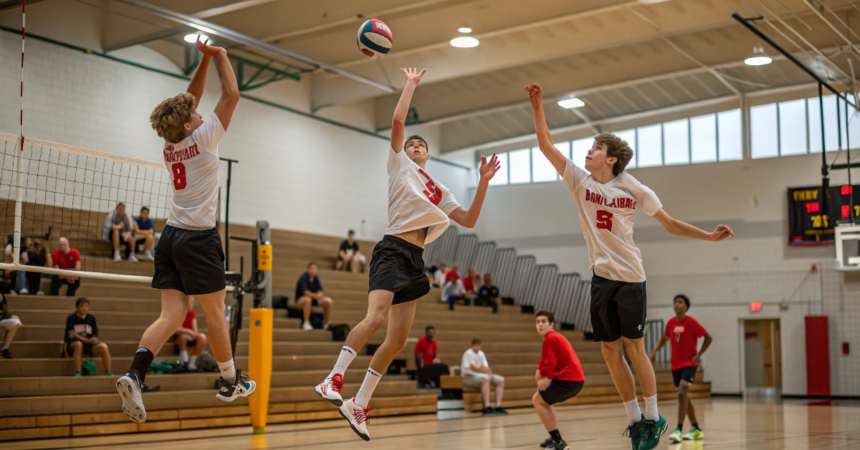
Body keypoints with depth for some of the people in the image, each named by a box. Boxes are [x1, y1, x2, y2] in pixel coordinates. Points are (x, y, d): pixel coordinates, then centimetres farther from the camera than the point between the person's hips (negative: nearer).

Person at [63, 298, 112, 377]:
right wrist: (87, 340, -18)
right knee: (78, 344, -38)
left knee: (103, 346, -23)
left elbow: (95, 336, 5)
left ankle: (108, 372, -19)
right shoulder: (71, 318, -1)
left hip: (89, 346, 3)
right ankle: (77, 373, -38)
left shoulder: (91, 318, 9)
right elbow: (71, 334, -12)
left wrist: (94, 339, -20)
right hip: (73, 345, -3)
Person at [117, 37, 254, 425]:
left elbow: (189, 101, 21)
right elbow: (231, 94, -5)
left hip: (171, 235, 7)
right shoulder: (203, 139, -10)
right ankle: (230, 382, 20)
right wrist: (220, 56, 7)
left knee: (172, 315, 2)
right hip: (199, 238, -7)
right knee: (215, 315, 6)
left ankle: (134, 374, -18)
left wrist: (205, 60, 20)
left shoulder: (169, 146, 8)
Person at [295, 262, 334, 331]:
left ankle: (327, 325, -9)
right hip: (300, 299, -6)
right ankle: (306, 323, -34)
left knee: (328, 301, -14)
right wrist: (316, 296, -37)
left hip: (314, 298, 6)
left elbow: (320, 291, -5)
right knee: (308, 299, -41)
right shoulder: (303, 277, -17)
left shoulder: (316, 278, 1)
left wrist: (319, 295, -29)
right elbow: (305, 292, -27)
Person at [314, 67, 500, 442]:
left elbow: (469, 220, 18)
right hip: (392, 251, -7)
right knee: (376, 317, -30)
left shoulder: (439, 191, 26)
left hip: (415, 260, 7)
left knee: (397, 340, 2)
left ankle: (358, 404, 9)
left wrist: (483, 184, 9)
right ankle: (332, 380, -28)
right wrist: (411, 84, 8)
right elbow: (398, 121, -1)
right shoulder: (400, 164, 11)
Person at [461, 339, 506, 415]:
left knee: (501, 380, -7)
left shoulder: (481, 354, 14)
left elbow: (485, 367, 6)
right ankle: (487, 407, -44)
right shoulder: (468, 353, -10)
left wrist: (489, 372, -16)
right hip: (469, 377, -9)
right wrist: (486, 371, -20)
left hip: (480, 375, 9)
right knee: (486, 378, -39)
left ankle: (498, 407, -15)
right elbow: (473, 368, -20)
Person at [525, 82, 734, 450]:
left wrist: (710, 236, -7)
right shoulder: (580, 181, 3)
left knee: (634, 348, -3)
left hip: (629, 277, -3)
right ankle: (634, 420, 15)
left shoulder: (634, 190, -3)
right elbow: (546, 145, -2)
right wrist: (537, 106, -10)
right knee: (610, 352, 4)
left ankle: (653, 419, 9)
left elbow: (671, 225, 4)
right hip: (601, 277, 4)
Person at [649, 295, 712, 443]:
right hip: (676, 365, 6)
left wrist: (698, 355, -16)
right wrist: (655, 351, 3)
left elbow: (708, 338, -9)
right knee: (685, 397, 13)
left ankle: (679, 430, -25)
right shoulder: (671, 323, 3)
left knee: (682, 394, -22)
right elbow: (665, 339, 19)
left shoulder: (691, 322, -13)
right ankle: (696, 430, 27)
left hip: (689, 364, -6)